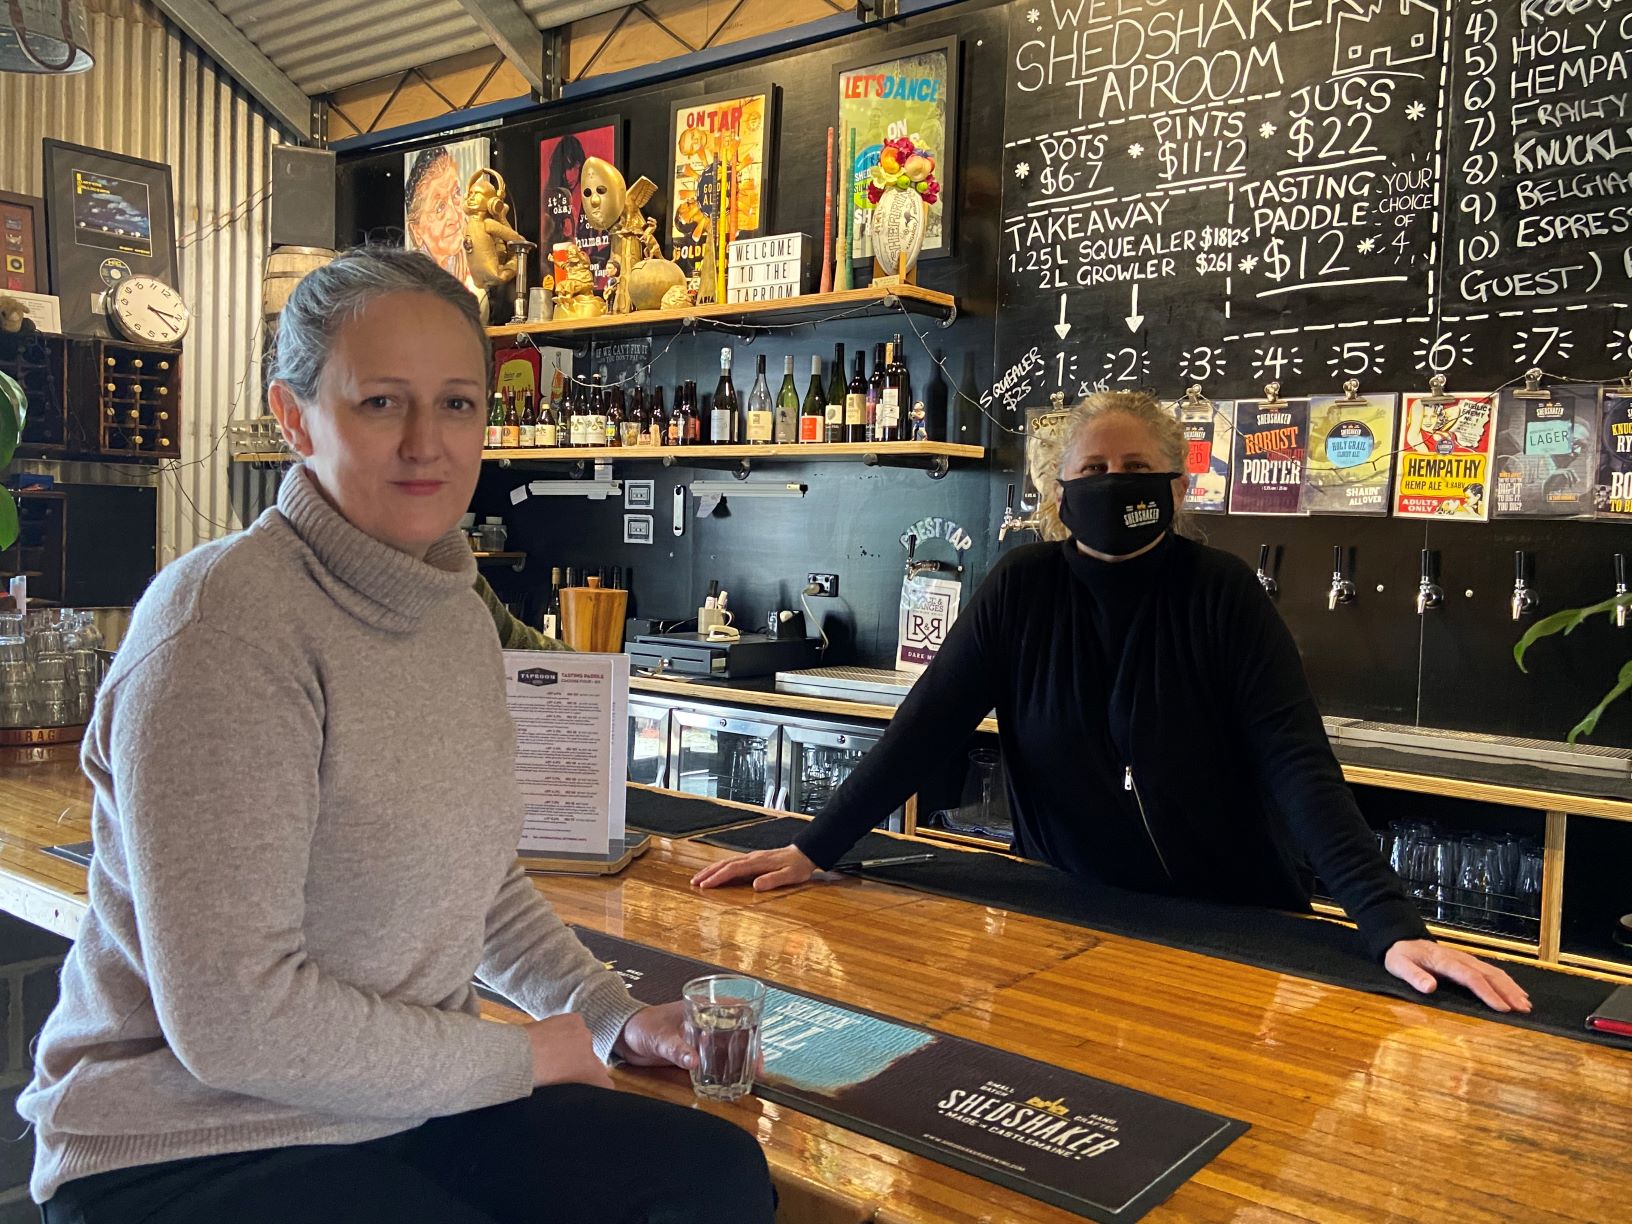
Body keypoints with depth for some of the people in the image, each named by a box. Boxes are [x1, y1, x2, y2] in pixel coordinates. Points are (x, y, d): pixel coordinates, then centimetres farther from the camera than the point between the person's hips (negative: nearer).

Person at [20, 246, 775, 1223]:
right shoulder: (223, 625, -21)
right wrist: (519, 1056, -13)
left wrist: (614, 1014, 6)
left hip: (409, 1103, 7)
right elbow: (234, 1018, -23)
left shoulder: (457, 614, 4)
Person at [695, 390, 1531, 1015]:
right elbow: (926, 727, -8)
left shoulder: (1222, 593, -12)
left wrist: (1393, 926, -32)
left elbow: (1299, 764, -20)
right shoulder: (1023, 588, -6)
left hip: (1230, 926, -1)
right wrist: (812, 850, -15)